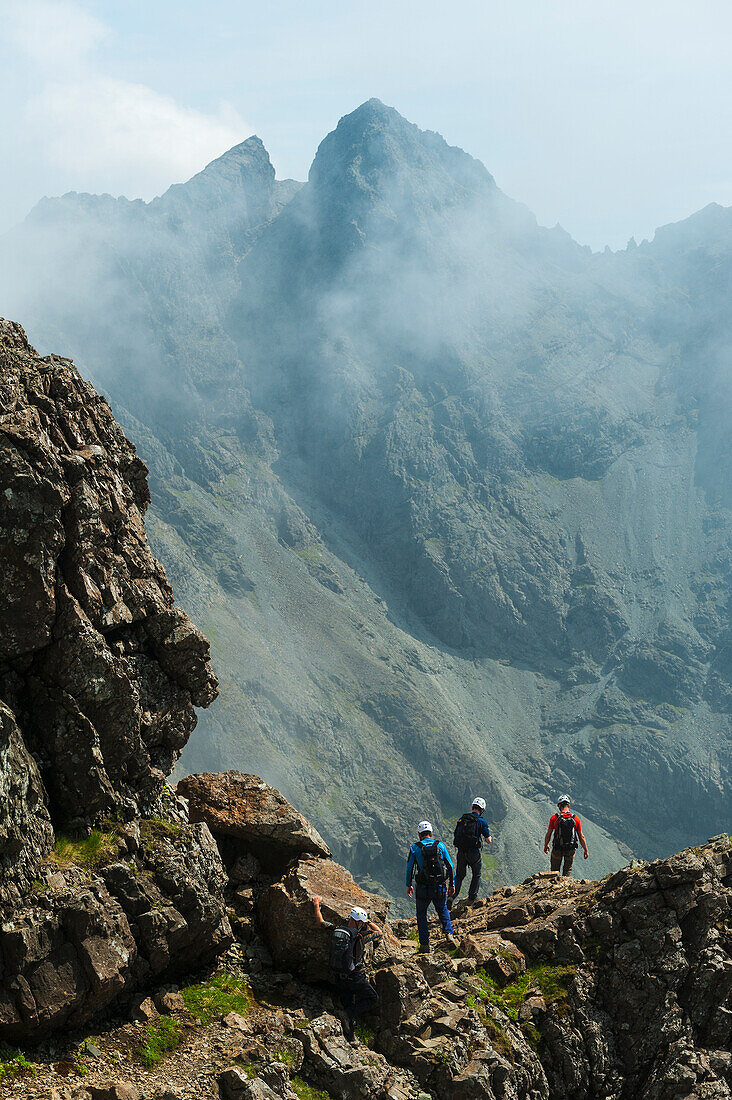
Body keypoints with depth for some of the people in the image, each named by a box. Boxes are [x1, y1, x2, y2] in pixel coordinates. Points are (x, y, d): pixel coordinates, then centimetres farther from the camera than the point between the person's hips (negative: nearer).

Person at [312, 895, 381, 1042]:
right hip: (354, 978, -6)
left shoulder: (336, 930, -3)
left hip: (339, 979, 6)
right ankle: (350, 1016, -7)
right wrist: (369, 922, 18)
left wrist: (316, 905, 26)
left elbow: (320, 921, 12)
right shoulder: (360, 936, -15)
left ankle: (350, 1036, 16)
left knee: (348, 1004, 17)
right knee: (373, 998, 10)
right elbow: (379, 932, 2)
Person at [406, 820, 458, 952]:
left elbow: (409, 868, 1)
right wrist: (452, 884, 11)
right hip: (440, 887, 2)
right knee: (443, 911, 23)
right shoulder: (440, 845, 0)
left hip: (423, 888, -2)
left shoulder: (415, 848, -4)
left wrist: (408, 885, 14)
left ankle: (425, 944, 9)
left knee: (421, 914, 15)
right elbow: (450, 866, 2)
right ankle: (449, 933, 1)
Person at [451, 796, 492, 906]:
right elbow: (489, 840, -4)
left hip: (461, 851, 3)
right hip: (474, 852, -3)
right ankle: (472, 898, 20)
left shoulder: (462, 819, 5)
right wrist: (489, 838, 18)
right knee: (476, 875, 18)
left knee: (459, 875, 14)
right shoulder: (481, 821, -7)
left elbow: (455, 836, 10)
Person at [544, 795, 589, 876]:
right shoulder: (576, 819, -7)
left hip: (557, 848, -1)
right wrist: (586, 850, 8)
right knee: (567, 872, 17)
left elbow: (548, 834, -3)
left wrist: (546, 845, 15)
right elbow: (581, 837, -3)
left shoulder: (554, 818, -10)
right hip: (570, 850, 1)